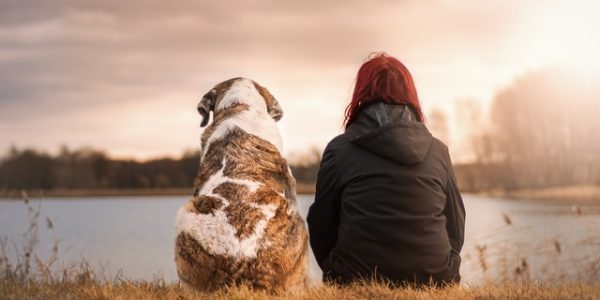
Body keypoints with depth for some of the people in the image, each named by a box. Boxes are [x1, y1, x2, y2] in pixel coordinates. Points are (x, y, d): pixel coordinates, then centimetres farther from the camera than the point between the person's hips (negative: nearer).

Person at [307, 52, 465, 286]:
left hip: (358, 283, -2)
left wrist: (338, 276, 22)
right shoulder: (438, 151, 7)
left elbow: (321, 227, 6)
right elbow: (456, 230, 11)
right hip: (434, 282, 2)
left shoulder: (339, 150, 0)